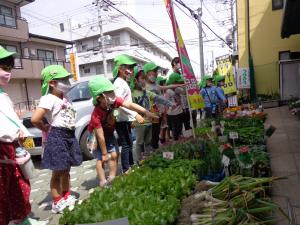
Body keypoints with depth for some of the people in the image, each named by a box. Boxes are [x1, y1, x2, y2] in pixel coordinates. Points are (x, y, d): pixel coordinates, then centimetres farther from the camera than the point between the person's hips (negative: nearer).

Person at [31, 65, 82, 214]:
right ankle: (57, 203, 18)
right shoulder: (49, 99, -14)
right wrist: (46, 129, -7)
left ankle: (67, 197, 34)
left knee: (66, 170, 19)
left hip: (69, 135, 8)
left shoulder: (64, 98, 12)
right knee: (58, 172, 3)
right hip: (58, 137, -8)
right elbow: (35, 119, -24)